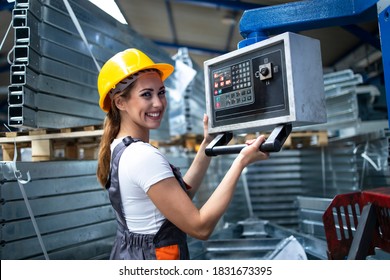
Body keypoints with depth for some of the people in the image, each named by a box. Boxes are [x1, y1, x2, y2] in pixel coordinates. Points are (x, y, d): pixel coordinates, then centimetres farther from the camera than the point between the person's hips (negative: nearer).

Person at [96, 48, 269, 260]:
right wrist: (242, 161, -25)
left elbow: (180, 196, 4)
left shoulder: (119, 149, 1)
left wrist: (207, 144, -1)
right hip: (152, 256, -8)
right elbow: (200, 227, -25)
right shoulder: (144, 156, -26)